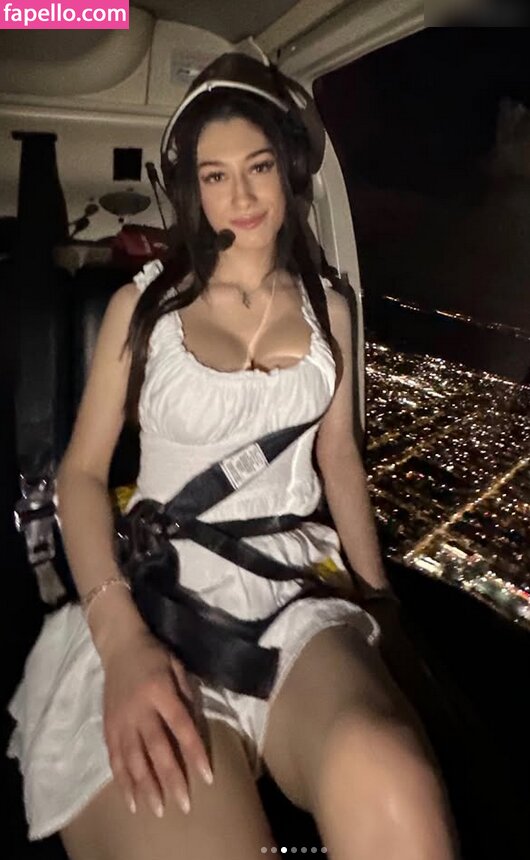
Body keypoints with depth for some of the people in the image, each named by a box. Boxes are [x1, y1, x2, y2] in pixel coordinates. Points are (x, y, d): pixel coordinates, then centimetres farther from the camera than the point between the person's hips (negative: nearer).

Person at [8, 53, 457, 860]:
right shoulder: (144, 303, 4)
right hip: (161, 593, -1)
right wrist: (119, 637, -15)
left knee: (385, 789, -32)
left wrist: (380, 593, 11)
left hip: (299, 595, 2)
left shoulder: (328, 309, 13)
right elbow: (82, 471, 0)